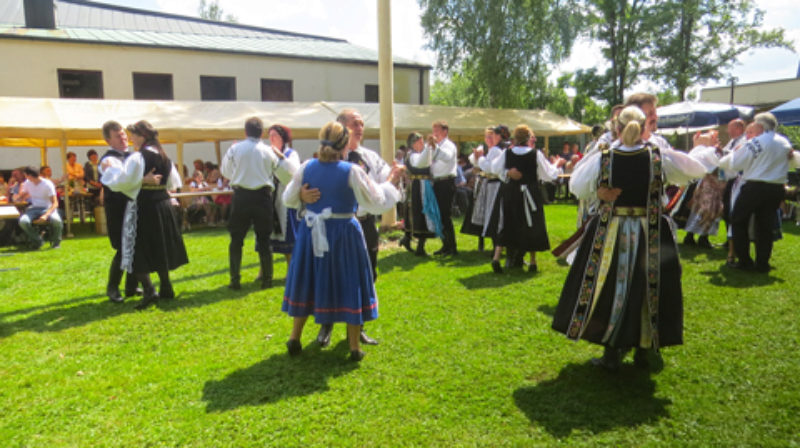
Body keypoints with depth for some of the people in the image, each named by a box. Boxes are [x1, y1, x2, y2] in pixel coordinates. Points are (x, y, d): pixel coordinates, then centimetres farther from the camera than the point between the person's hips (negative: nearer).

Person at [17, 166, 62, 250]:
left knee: (56, 220, -37)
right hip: (33, 208, 4)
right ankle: (37, 241, -3)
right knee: (23, 221, -29)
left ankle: (56, 242, -7)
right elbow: (21, 198, 20)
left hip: (47, 208, -4)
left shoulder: (48, 184, -10)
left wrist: (46, 215, -29)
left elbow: (55, 203, -15)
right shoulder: (27, 183, 6)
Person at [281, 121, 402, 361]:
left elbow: (289, 199, 5)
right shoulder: (352, 171, -14)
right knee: (349, 285, 10)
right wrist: (390, 181, 4)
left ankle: (295, 339, 28)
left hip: (311, 234, 4)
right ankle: (354, 346, 19)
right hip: (343, 234, -3)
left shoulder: (307, 167, -4)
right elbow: (376, 202, -10)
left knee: (308, 283, 19)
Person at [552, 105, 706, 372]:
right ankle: (645, 350, 26)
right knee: (649, 290, 15)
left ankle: (613, 352, 19)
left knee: (610, 288, 12)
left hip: (609, 236, 0)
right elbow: (698, 169, 8)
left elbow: (576, 187, 4)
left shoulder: (602, 158, -9)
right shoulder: (661, 157, -8)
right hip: (650, 237, 0)